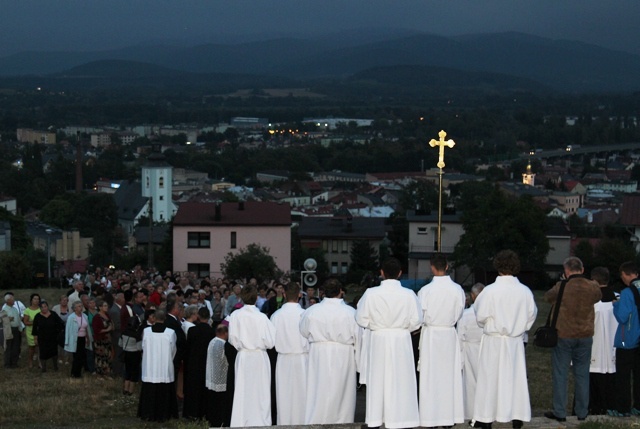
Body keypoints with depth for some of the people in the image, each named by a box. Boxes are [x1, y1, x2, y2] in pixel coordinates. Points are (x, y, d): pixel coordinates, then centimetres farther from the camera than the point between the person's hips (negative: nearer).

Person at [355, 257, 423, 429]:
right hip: (401, 340, 0)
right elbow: (416, 321, -6)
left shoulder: (371, 294, -12)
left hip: (378, 340, 0)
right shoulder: (408, 294, -11)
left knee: (377, 379, 9)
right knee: (400, 381, 8)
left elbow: (361, 319, -6)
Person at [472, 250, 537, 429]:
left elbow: (480, 317, -8)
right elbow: (531, 315, 3)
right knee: (516, 379, 11)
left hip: (493, 341, -2)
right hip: (516, 342, 3)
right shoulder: (525, 291, -8)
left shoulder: (490, 291, -17)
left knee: (490, 379, 6)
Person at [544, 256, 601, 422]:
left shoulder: (561, 287, -14)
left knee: (560, 374, 5)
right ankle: (582, 412, 15)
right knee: (582, 375, 11)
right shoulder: (592, 287, -6)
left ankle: (560, 412, 6)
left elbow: (547, 297, 5)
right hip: (585, 336, 3)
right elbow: (598, 297, 16)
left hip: (563, 336, -3)